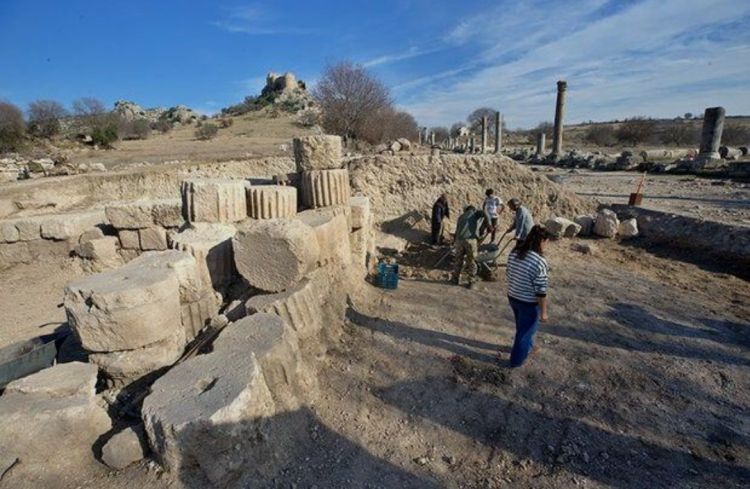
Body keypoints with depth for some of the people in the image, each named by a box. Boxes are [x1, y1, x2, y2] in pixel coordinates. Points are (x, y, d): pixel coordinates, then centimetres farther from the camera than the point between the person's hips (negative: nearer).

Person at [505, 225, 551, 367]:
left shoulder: (514, 253, -5)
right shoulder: (539, 262, -27)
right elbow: (540, 291, -22)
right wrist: (543, 312, -12)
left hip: (512, 297, 7)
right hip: (529, 303, -7)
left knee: (523, 326, 30)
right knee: (525, 331, 15)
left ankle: (527, 346, 54)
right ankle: (517, 360, 31)